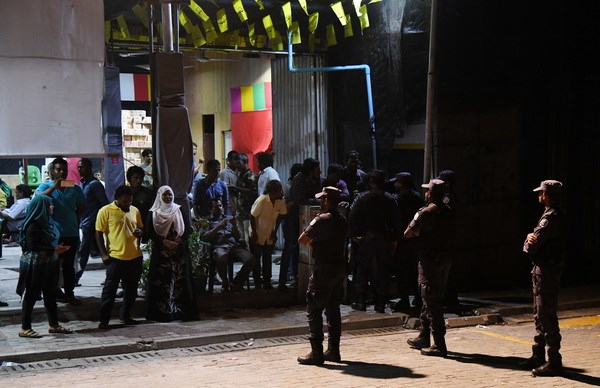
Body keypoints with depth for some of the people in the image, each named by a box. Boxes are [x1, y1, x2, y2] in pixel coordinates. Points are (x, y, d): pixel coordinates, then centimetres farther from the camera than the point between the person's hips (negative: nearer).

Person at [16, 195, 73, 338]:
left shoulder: (47, 222, 9)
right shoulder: (33, 226, -18)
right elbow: (32, 247, -22)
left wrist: (58, 249, 8)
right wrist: (54, 250, -24)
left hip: (48, 265, 9)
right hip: (35, 266, -9)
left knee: (50, 294, 13)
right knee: (31, 296, -1)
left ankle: (54, 325, 21)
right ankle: (25, 328, 6)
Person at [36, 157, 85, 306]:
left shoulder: (75, 188, 7)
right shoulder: (46, 186, 0)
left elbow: (82, 208, 15)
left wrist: (70, 216, 3)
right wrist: (55, 187, -23)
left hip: (71, 233, 3)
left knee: (69, 265, 9)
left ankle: (70, 294, 15)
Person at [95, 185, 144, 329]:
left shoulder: (135, 211, 10)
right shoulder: (106, 211, -6)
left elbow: (141, 228, 23)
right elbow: (99, 234, -4)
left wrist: (139, 232, -2)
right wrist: (104, 254, -10)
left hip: (135, 257, 5)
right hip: (115, 257, -5)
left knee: (131, 290, 13)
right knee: (110, 289, -3)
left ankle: (125, 316, 27)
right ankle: (104, 320, 2)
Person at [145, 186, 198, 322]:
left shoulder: (179, 210, 10)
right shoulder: (153, 213, 5)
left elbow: (187, 229, 6)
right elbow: (149, 232, -3)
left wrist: (179, 239, -12)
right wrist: (165, 241, -15)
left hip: (179, 251, 2)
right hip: (161, 252, -2)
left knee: (179, 280, -2)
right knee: (161, 281, -5)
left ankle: (179, 310, 1)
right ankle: (162, 312, -3)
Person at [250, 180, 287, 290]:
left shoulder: (281, 201, -14)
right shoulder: (261, 201, -27)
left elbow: (280, 216, 0)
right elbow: (252, 217, -18)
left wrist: (275, 232, 1)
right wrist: (254, 234, -14)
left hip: (270, 236, 4)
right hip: (257, 236, -4)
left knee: (267, 260, 12)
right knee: (256, 260, 4)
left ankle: (267, 283, 20)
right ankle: (257, 283, 13)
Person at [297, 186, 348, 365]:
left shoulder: (322, 220, -15)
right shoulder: (342, 221, 10)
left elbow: (302, 240, -15)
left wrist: (311, 242, 6)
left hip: (323, 269, -8)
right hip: (340, 267, 8)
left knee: (314, 310, -3)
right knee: (333, 310, 14)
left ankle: (316, 353, -5)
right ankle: (333, 350, 17)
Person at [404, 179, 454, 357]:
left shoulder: (425, 212, -14)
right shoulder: (447, 212, 9)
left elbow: (407, 233, -12)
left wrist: (417, 232, 8)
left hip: (429, 259, -8)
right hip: (445, 258, 8)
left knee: (432, 301, -4)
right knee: (431, 299, 19)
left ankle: (439, 345, -5)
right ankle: (424, 338, 29)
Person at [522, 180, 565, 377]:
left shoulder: (551, 217, -18)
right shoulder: (552, 215, 16)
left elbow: (531, 246, -21)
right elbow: (530, 245, 11)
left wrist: (529, 242, -1)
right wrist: (530, 239, -10)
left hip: (546, 272, -11)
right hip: (541, 270, 11)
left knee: (547, 316, -9)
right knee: (539, 315, 18)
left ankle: (554, 362, -7)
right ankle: (538, 356, 27)